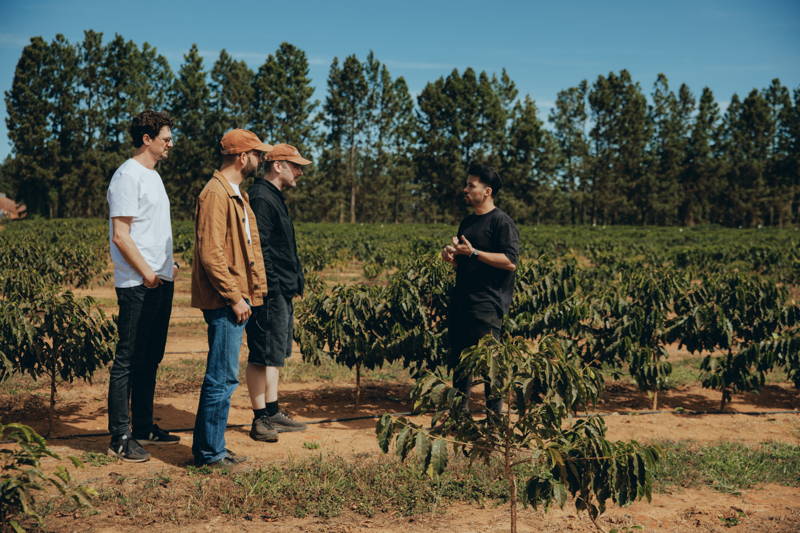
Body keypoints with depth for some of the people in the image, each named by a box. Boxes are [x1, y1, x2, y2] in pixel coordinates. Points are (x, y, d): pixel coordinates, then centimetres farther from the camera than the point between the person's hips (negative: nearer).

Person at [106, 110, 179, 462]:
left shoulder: (153, 175, 18)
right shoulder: (128, 176, -12)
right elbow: (120, 236, -17)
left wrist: (168, 262, 12)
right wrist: (146, 273, -17)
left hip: (160, 282, 10)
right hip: (137, 286, -10)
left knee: (150, 359, 15)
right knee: (128, 361, -5)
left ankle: (143, 428, 25)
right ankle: (120, 438, 1)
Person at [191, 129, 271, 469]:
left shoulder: (236, 194, 19)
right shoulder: (216, 193, -14)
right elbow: (210, 253, -21)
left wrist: (249, 293, 17)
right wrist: (234, 298, -20)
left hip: (235, 299, 10)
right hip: (224, 301, -10)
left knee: (221, 377, 15)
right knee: (223, 378, -5)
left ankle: (208, 447, 24)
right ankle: (211, 454, 5)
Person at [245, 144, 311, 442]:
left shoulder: (274, 198, 19)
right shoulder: (261, 199, -14)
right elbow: (260, 249, -21)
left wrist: (294, 284, 20)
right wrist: (271, 289, -23)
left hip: (282, 293, 11)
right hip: (270, 293, -11)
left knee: (275, 354, 15)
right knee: (262, 356, -4)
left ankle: (272, 414, 24)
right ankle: (260, 420, 4)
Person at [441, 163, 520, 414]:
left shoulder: (501, 221, -8)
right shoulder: (467, 222, 19)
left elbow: (510, 261, -18)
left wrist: (473, 252, -18)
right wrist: (451, 255, 5)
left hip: (487, 305, -9)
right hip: (461, 303, 9)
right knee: (458, 360, 13)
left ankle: (494, 413, 5)